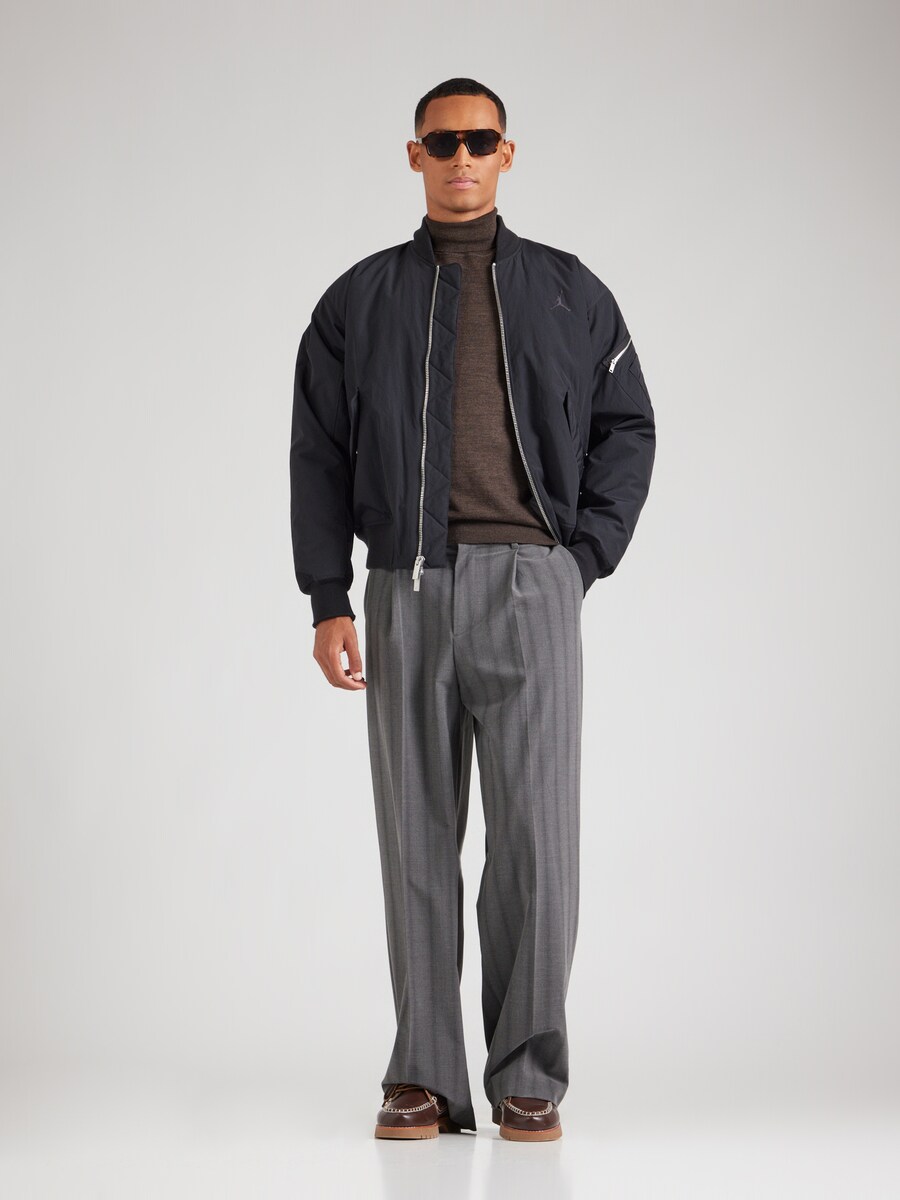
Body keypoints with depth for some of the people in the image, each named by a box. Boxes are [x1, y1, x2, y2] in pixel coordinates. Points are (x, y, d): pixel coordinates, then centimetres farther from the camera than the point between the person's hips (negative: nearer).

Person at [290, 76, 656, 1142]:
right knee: (417, 837, 2)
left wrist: (587, 553, 0)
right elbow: (319, 453, 11)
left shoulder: (568, 292, 14)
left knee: (535, 834, -5)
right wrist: (327, 600, 2)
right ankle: (426, 1077, 9)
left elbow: (626, 426, 13)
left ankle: (528, 1078, 3)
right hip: (409, 588, 1)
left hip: (530, 585, -1)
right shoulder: (360, 301, 14)